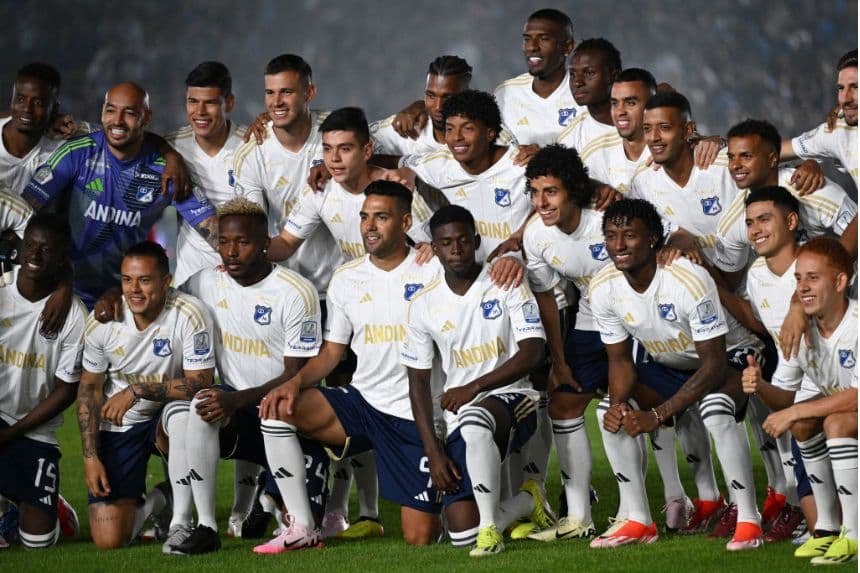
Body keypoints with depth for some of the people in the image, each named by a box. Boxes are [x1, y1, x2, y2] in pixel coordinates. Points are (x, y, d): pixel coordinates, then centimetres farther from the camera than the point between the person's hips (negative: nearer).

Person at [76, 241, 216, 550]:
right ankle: (153, 503, 25)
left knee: (184, 413, -40)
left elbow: (200, 384, -22)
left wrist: (137, 390, -29)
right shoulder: (102, 322, -10)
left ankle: (181, 521, -21)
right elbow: (89, 388, 1)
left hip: (170, 413, -1)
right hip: (120, 424, 1)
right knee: (108, 539, -11)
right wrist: (90, 457, -5)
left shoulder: (190, 314, -20)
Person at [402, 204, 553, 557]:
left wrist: (474, 388, -22)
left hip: (511, 398, -4)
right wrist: (433, 452, -2)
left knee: (474, 420, -43)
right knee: (462, 534, -11)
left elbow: (532, 353, -11)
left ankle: (490, 527, -30)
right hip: (459, 414, 4)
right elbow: (419, 382, 7)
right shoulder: (424, 304, 4)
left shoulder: (506, 283, -3)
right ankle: (528, 501, 19)